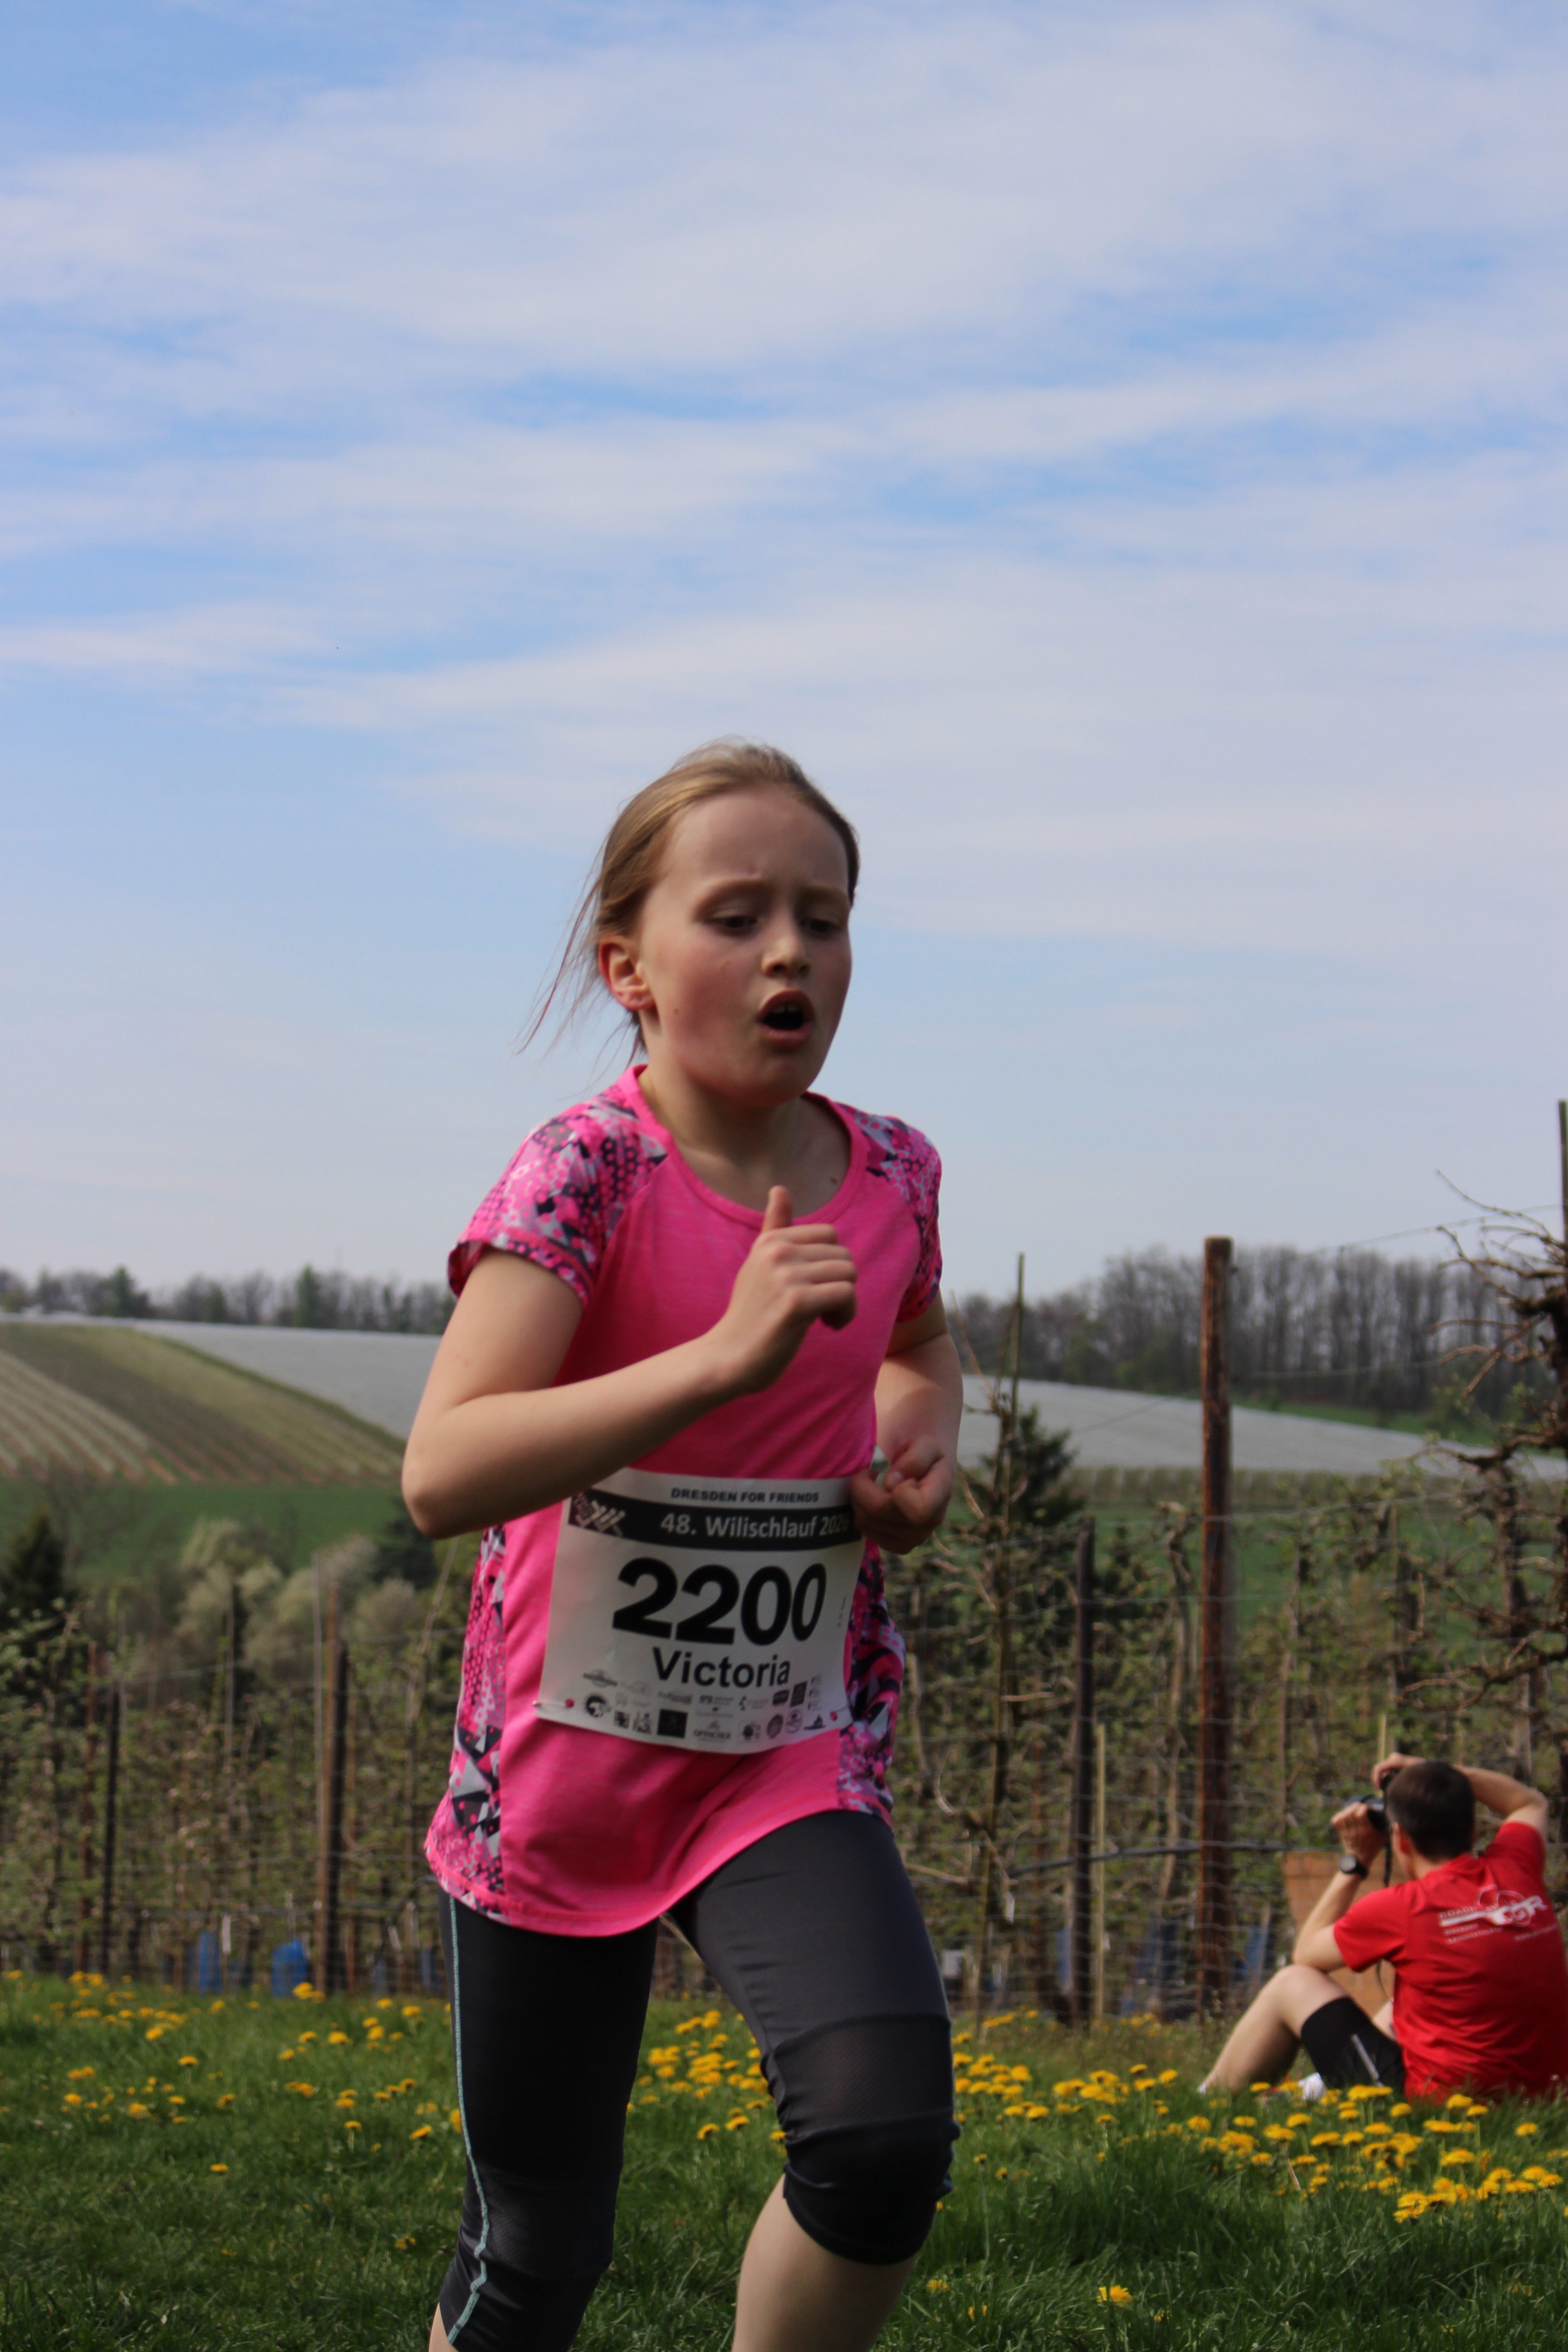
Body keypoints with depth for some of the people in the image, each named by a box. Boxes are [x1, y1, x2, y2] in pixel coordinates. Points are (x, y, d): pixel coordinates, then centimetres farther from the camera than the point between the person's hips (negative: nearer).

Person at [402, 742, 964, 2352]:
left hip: (793, 1756, 3)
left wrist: (923, 1443, 1)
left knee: (886, 2134, -24)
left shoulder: (889, 1176, -1)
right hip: (563, 1758, -3)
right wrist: (723, 1355, -35)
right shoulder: (586, 1172, -16)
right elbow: (443, 1478, -29)